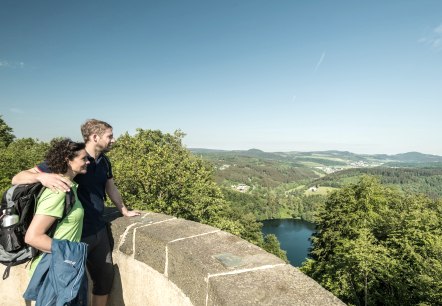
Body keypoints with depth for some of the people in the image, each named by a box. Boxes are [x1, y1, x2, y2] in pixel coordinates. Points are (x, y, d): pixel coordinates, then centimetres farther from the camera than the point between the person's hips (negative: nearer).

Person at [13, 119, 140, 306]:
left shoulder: (104, 161, 1)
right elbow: (17, 179, -19)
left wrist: (124, 211, 28)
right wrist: (42, 176, -41)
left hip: (99, 230, 6)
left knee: (106, 278, 18)